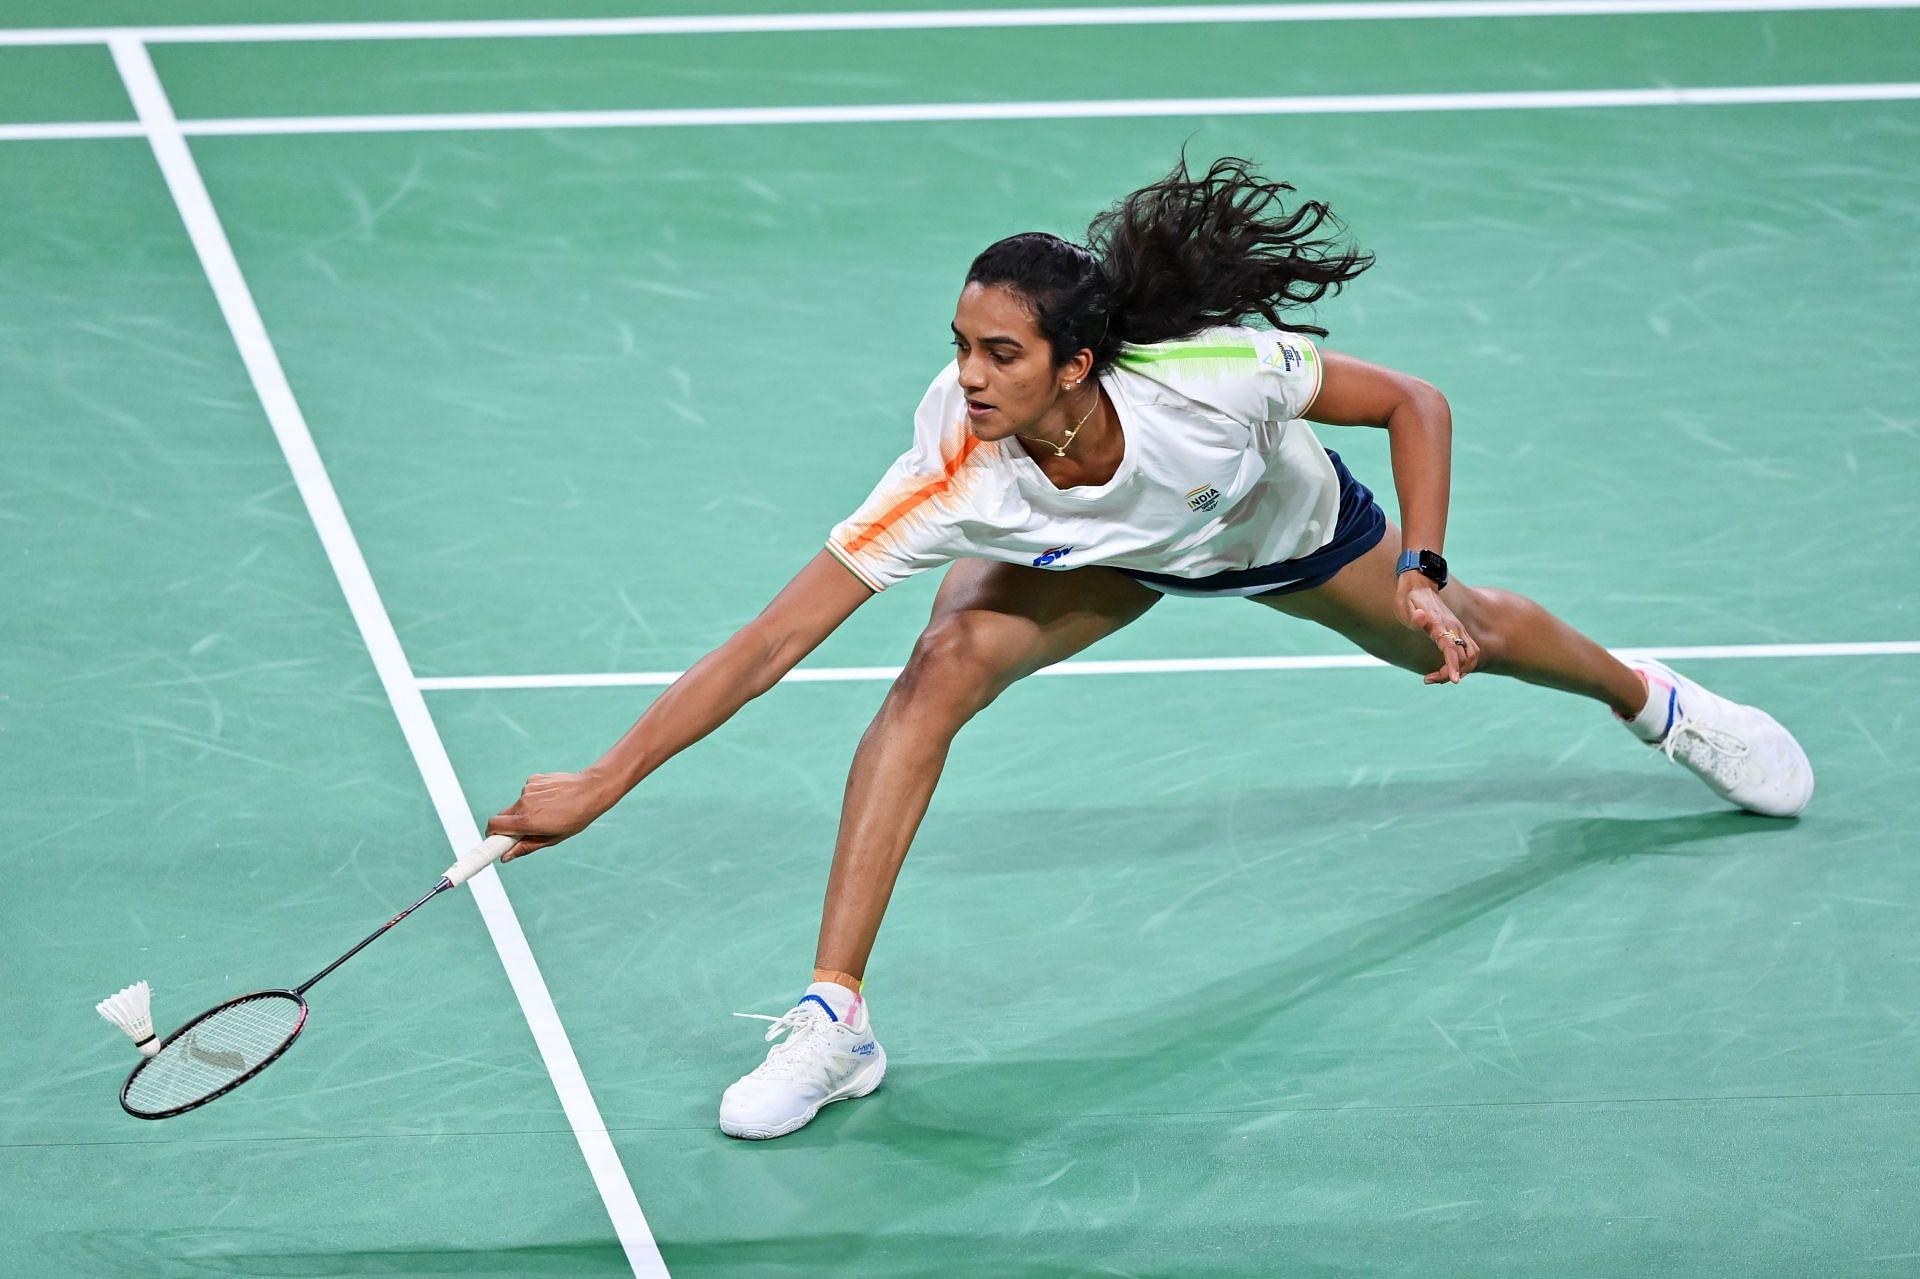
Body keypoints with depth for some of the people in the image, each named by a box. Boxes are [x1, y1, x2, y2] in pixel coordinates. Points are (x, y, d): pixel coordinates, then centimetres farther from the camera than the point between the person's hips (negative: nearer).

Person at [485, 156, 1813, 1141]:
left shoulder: (1215, 374, -43)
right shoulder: (955, 479, -41)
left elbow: (1417, 403, -25)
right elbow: (772, 639, -41)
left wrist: (1422, 582, -33)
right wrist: (598, 786, -45)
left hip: (1278, 516, 1)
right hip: (1087, 555, 0)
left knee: (1459, 635, 23)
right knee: (942, 666, -28)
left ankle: (1651, 698, 60)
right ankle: (836, 1018, -20)